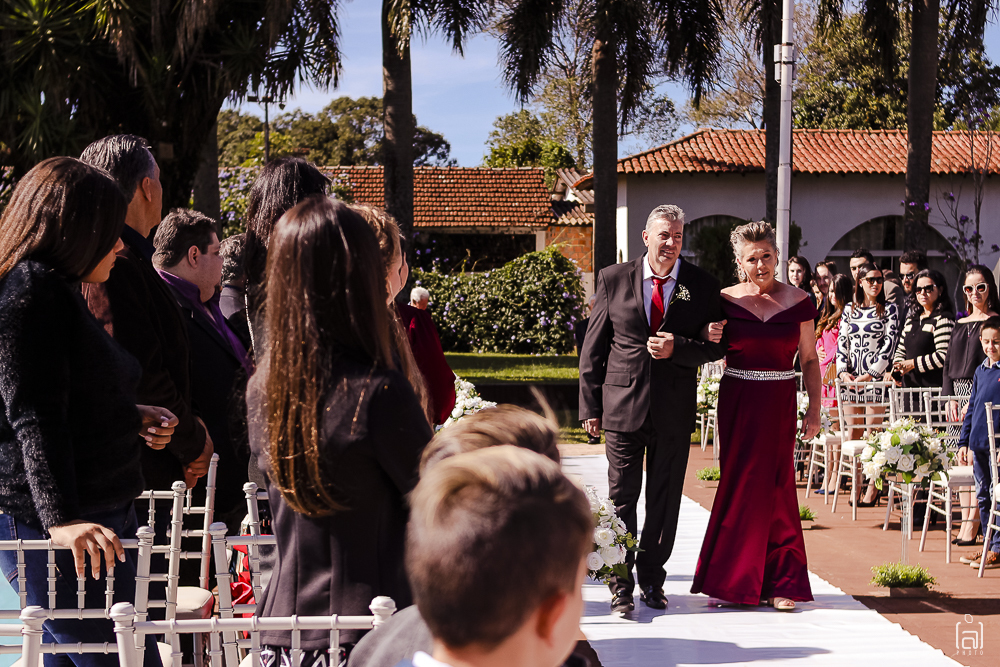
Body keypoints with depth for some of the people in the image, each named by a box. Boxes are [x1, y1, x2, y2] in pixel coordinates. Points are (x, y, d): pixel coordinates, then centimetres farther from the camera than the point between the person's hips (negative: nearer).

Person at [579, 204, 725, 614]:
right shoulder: (613, 280, 2)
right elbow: (593, 348, 4)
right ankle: (621, 587, 11)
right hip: (623, 406, -1)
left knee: (665, 499, 10)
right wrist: (591, 406, 0)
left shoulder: (702, 286, 2)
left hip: (674, 410, 1)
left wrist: (677, 347, -16)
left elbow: (715, 348, 4)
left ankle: (652, 580, 25)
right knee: (622, 498, 2)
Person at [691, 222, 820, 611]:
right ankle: (737, 580, 16)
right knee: (739, 485, 4)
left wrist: (814, 410, 1)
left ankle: (779, 583, 13)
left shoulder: (797, 302, 1)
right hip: (736, 401, 0)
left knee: (773, 486, 3)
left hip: (779, 403, 0)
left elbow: (809, 360, 6)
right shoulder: (726, 301, 1)